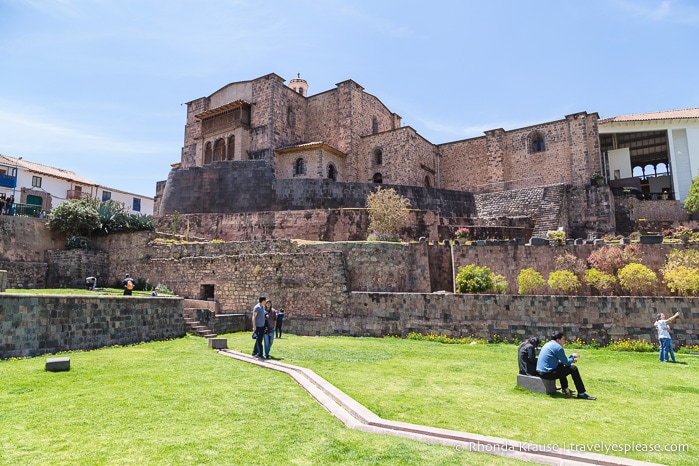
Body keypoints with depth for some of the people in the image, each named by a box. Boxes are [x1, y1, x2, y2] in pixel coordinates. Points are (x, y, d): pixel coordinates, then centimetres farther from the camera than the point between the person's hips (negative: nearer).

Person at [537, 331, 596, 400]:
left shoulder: (548, 344, 16)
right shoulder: (558, 347, -12)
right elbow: (566, 363, -6)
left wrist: (571, 359, 22)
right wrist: (573, 356, 12)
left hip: (540, 372, 10)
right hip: (548, 373, -9)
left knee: (561, 365, 35)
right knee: (573, 368, -3)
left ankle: (565, 389, 35)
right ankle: (581, 393, 1)